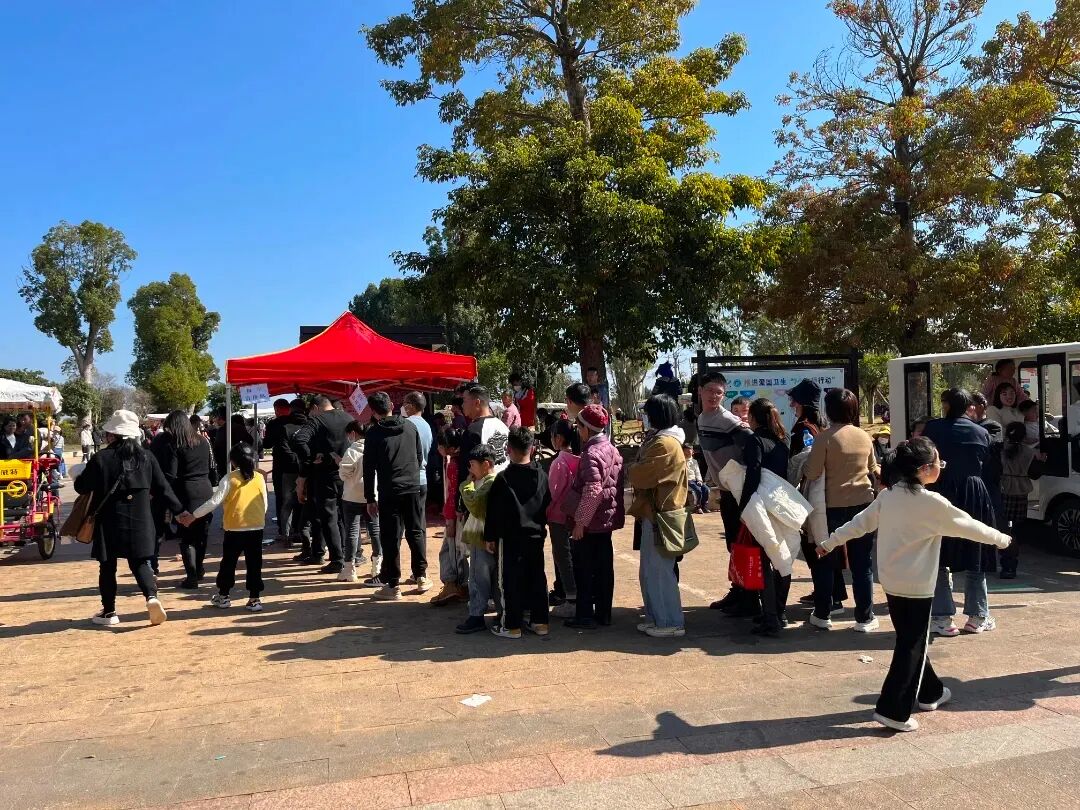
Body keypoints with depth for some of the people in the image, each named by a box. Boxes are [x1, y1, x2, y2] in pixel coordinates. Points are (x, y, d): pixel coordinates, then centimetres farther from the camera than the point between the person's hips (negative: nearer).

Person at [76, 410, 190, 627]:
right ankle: (151, 596, -13)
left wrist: (81, 476, 23)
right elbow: (162, 487, 6)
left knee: (107, 566, 11)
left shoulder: (100, 459, -9)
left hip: (110, 522, -2)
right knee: (140, 563, 11)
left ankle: (109, 612, 18)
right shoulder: (146, 457, 2)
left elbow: (82, 487, -1)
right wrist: (179, 509, 15)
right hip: (140, 521, 3)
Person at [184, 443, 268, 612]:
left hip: (234, 528, -2)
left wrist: (193, 515, -3)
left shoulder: (230, 478, -6)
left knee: (228, 562, 14)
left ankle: (223, 596, 26)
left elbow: (215, 501, -11)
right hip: (256, 528, 2)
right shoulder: (260, 478, 2)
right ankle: (254, 599, 7)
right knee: (254, 564, 6)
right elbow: (265, 504, 7)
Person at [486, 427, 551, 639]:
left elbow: (494, 511, -9)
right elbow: (547, 507, 13)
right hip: (536, 536, 5)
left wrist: (489, 537, -2)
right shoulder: (542, 476, 2)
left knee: (511, 580, 2)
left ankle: (511, 625, 6)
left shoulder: (503, 478, -12)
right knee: (537, 578, 12)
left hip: (510, 538, -5)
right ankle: (539, 621, 19)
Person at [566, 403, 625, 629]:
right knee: (604, 567, 13)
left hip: (590, 523, -8)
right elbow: (617, 486, 13)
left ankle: (585, 616, 9)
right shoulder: (612, 450, 8)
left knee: (584, 569, 3)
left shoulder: (591, 454, -18)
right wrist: (617, 514, 18)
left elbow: (592, 492, -25)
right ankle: (604, 613, 21)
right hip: (607, 520, 8)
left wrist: (580, 522, -20)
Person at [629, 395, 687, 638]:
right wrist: (635, 469, -3)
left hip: (659, 514, -10)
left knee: (659, 570, -3)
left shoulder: (666, 444, -17)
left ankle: (671, 623, 6)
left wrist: (629, 470, -2)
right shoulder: (660, 440, 15)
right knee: (649, 570, 15)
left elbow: (641, 475, -21)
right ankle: (656, 618, 25)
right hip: (652, 512, 10)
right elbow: (647, 472, 15)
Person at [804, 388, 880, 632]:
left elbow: (812, 474, -14)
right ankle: (865, 618, 16)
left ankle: (822, 615, 18)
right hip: (862, 503, 3)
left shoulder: (825, 437, -13)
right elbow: (874, 470, 13)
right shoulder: (864, 437, 1)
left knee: (826, 561, 10)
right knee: (862, 563, 11)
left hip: (833, 506, -3)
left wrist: (804, 465, 6)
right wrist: (876, 491, 31)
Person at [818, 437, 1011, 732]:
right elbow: (968, 525, -3)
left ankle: (930, 692, 37)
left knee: (912, 641, 21)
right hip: (916, 586, -7)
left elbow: (860, 523, 8)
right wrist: (1000, 538, 14)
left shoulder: (888, 496, 2)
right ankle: (893, 711, 0)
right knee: (911, 647, 0)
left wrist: (830, 543, 18)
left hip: (891, 582, 7)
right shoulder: (931, 502, -15)